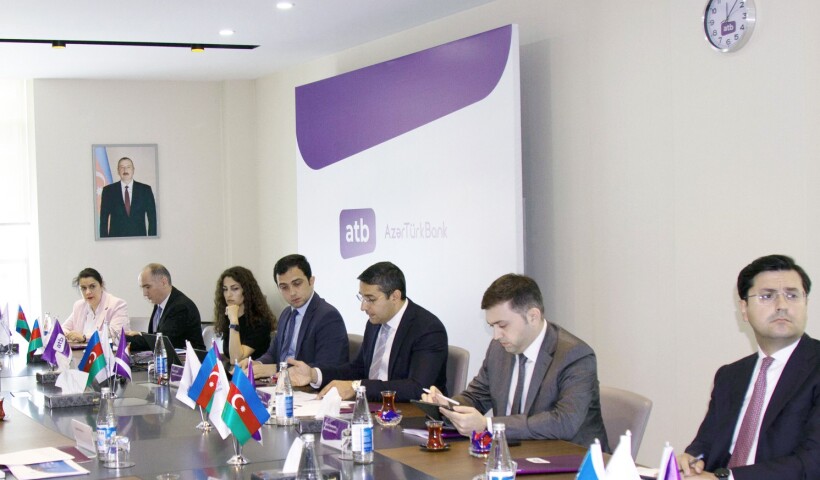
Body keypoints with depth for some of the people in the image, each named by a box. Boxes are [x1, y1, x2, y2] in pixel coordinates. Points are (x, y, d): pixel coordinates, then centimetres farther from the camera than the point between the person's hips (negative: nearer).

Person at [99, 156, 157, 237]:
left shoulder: (145, 190, 6)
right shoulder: (108, 190, 6)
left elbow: (152, 218, 6)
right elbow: (103, 219, 5)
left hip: (139, 238, 0)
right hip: (116, 240, 0)